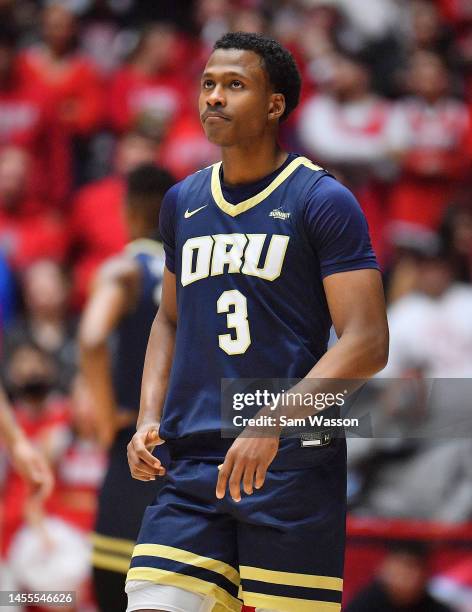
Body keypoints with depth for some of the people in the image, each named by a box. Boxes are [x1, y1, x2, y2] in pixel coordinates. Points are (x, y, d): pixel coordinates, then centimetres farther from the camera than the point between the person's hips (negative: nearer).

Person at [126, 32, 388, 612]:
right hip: (190, 470, 5)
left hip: (294, 464, -5)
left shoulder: (322, 202, -3)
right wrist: (149, 418, 11)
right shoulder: (183, 203, 15)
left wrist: (272, 425, -22)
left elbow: (366, 343, -10)